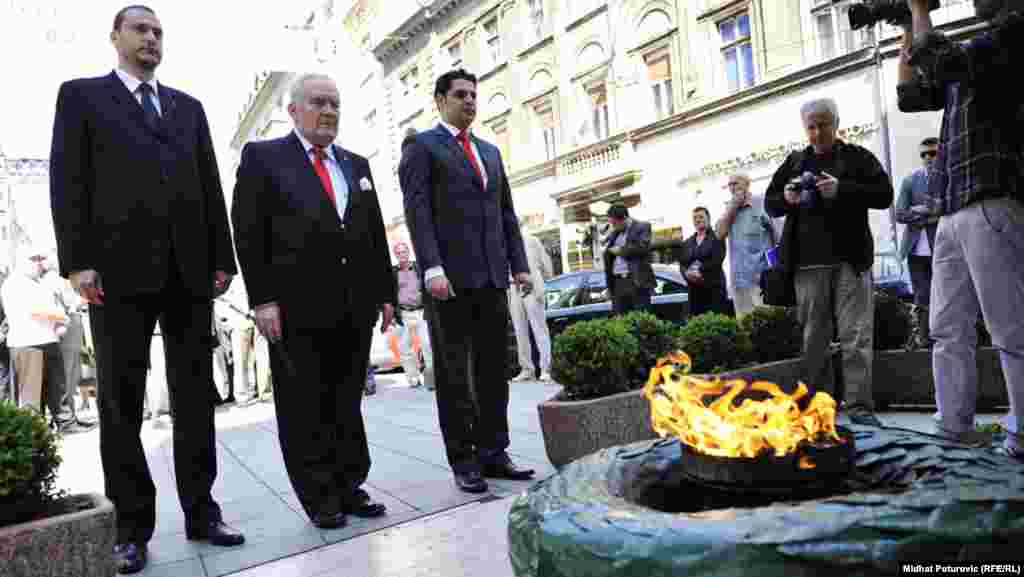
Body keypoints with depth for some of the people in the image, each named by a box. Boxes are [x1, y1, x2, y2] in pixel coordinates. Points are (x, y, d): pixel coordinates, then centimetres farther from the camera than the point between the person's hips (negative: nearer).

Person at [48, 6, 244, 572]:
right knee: (121, 402, 3)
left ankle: (200, 512, 14)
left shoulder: (188, 106, 20)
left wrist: (221, 257, 5)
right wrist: (77, 261, -10)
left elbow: (210, 186, 14)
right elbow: (68, 180, 1)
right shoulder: (82, 95, 11)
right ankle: (133, 526, 13)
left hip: (188, 269, 3)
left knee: (195, 397, 5)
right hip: (120, 268, -3)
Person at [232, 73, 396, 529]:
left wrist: (385, 292, 10)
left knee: (348, 405, 11)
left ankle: (350, 488, 21)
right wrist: (263, 299, -12)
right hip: (297, 309, -4)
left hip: (355, 307, 4)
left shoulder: (356, 164, 18)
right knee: (304, 410, 4)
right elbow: (248, 234, -4)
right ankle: (320, 499, 16)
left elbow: (376, 234, 16)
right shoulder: (262, 156, 4)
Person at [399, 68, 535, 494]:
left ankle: (493, 453, 17)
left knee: (493, 371, 8)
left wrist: (519, 264, 10)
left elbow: (506, 213, 19)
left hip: (491, 277, 6)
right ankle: (462, 460, 10)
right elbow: (417, 210, -8)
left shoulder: (490, 151, 22)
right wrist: (432, 268, -20)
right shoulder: (421, 146, 4)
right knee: (454, 374, 1)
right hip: (449, 277, -6)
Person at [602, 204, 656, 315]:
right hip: (618, 282, 5)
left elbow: (642, 248, -12)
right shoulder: (613, 234, 20)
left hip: (637, 281, -5)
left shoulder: (642, 227, 3)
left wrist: (620, 250, -4)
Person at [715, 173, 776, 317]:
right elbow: (720, 233, 2)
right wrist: (732, 207, -1)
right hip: (738, 278, 6)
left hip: (761, 277, -6)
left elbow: (779, 237, -4)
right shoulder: (730, 210, 16)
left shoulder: (762, 205, -3)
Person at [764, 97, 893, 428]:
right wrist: (786, 198, -5)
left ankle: (858, 405, 0)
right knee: (813, 337, 5)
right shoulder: (794, 162, 17)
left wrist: (842, 189, -15)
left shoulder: (857, 156, 9)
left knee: (856, 336, -5)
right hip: (807, 261, 3)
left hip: (850, 258, -2)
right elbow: (770, 204, 17)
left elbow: (884, 194, -1)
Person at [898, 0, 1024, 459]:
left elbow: (943, 62, -16)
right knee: (948, 329, 8)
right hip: (953, 212, 9)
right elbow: (910, 95, 28)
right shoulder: (977, 50, 23)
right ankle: (955, 430, 14)